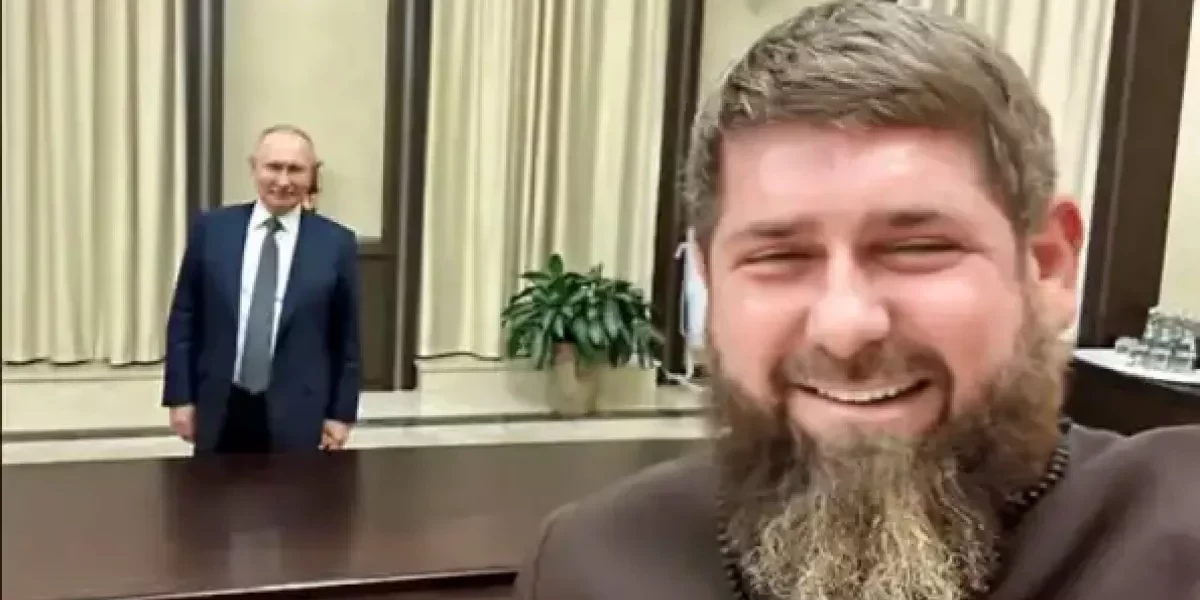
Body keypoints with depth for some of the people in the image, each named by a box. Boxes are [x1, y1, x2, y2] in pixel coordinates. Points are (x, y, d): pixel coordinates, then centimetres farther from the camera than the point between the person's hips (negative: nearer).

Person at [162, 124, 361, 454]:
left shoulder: (336, 243, -2)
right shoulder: (211, 230, 1)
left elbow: (346, 337, 2)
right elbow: (184, 320, 5)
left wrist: (342, 412, 1)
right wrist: (180, 397, 1)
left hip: (295, 414, -1)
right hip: (219, 409, 1)